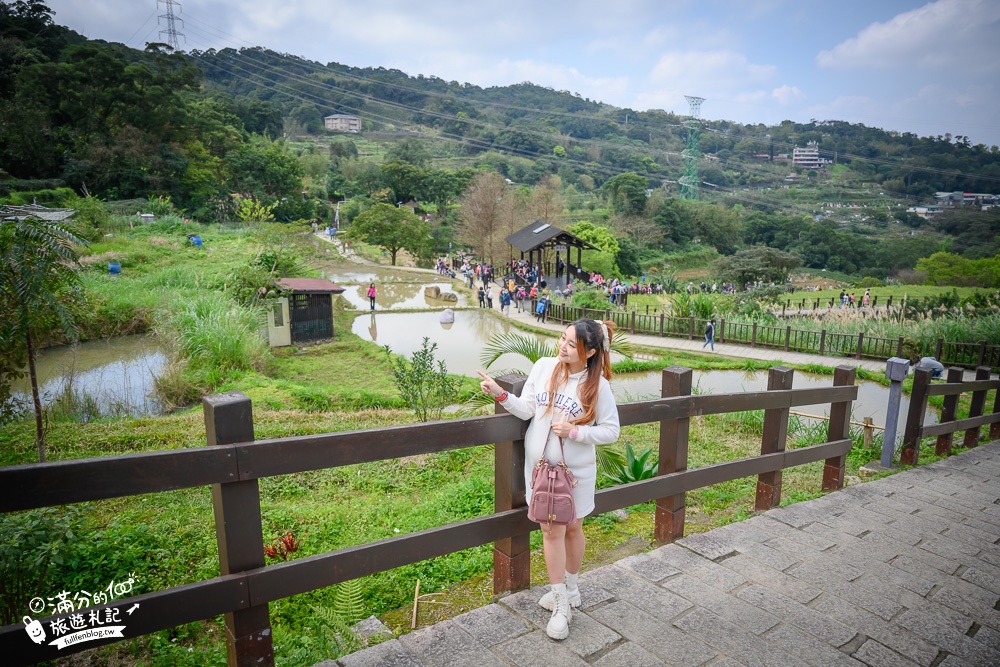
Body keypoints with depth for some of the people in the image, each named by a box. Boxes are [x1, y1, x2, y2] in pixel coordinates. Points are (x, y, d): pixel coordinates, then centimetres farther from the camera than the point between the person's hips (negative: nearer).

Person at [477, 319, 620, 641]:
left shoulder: (598, 385, -13)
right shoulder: (544, 366, -7)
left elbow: (611, 431, -7)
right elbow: (526, 410, -7)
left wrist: (574, 431, -19)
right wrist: (500, 394, -22)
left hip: (576, 470, -1)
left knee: (572, 528, 16)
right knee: (551, 530, 6)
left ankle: (570, 588, 42)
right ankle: (561, 602, 24)